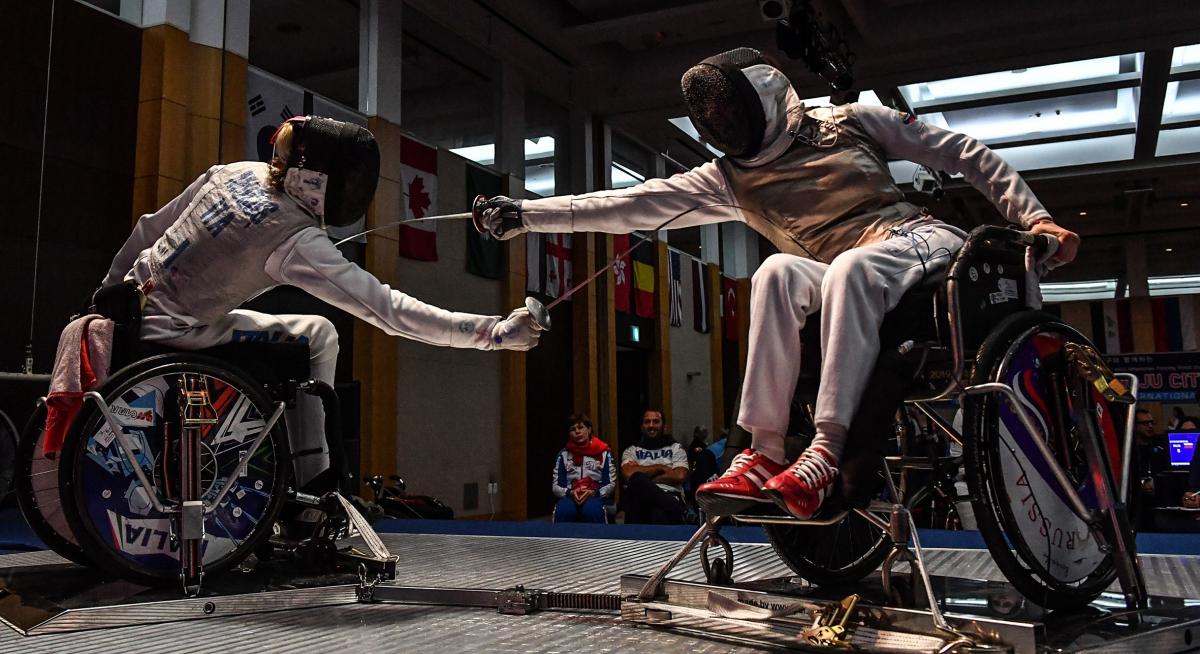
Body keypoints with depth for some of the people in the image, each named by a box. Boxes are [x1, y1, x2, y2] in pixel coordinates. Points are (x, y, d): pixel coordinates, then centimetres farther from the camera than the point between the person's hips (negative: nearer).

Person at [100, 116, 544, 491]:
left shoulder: (238, 171, -3)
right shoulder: (296, 240, -24)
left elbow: (150, 227, 8)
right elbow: (388, 309, -27)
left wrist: (108, 288, 24)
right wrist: (494, 331, -29)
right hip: (171, 334, -8)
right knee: (317, 336, -3)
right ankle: (312, 487, 2)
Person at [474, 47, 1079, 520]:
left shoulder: (850, 122, 6)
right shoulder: (729, 180, 10)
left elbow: (966, 155, 10)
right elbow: (634, 205, 2)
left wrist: (1034, 217, 0)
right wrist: (525, 214, -6)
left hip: (925, 240, -2)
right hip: (847, 280, 2)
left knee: (848, 269, -35)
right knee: (778, 270, -29)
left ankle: (828, 451, -40)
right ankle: (762, 453, -33)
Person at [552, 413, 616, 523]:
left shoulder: (603, 453, 7)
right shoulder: (563, 454, 12)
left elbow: (611, 484, 3)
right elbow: (556, 486, 9)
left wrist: (593, 493, -16)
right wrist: (570, 493, -13)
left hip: (596, 496, -1)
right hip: (571, 497, 1)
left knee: (592, 509, -38)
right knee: (563, 510, -35)